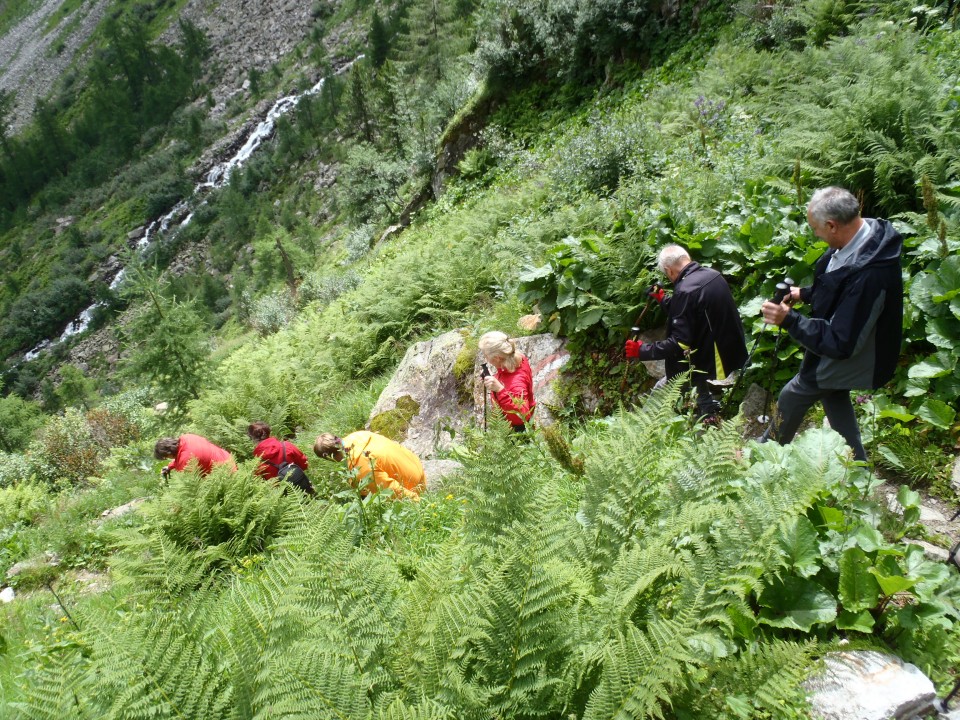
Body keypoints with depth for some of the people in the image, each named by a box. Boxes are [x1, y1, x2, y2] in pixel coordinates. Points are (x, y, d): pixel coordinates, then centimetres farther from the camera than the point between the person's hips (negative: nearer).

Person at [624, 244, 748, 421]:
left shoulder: (686, 291, -23)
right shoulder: (713, 275, 2)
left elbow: (680, 343, -24)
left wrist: (643, 350, -15)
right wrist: (664, 299, 24)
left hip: (712, 365, -9)